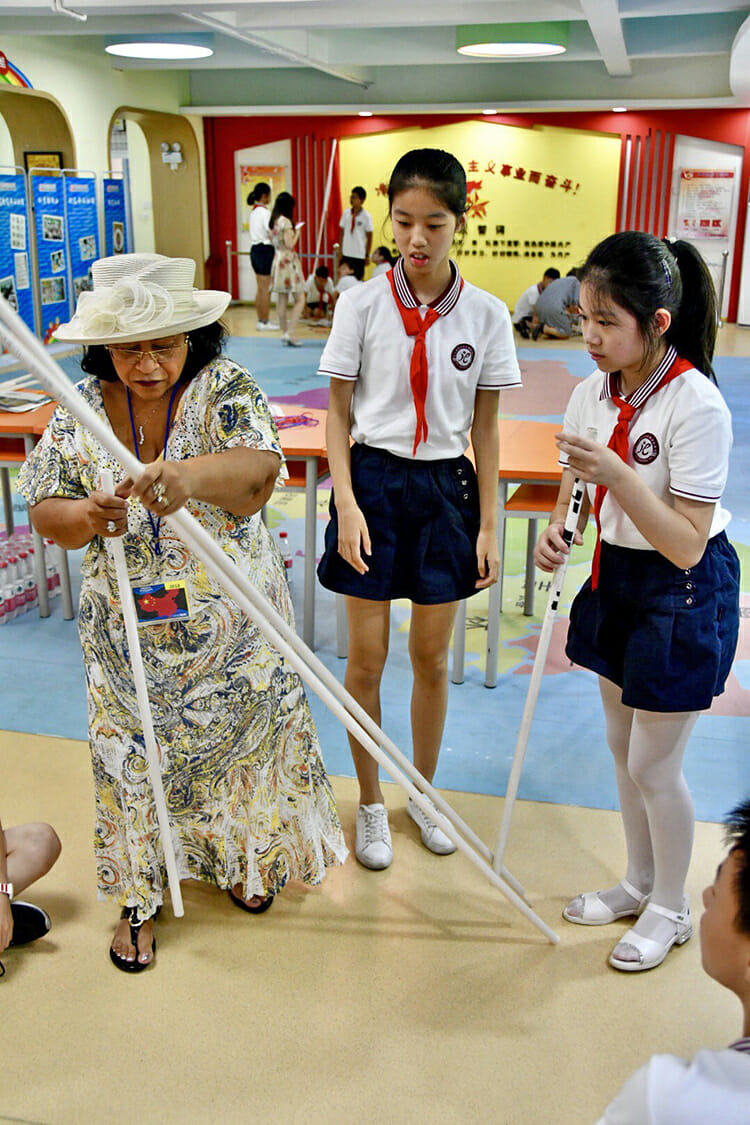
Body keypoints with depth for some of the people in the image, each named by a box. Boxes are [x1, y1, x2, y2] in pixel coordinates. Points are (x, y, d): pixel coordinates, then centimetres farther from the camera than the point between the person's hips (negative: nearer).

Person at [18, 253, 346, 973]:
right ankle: (138, 895, 33)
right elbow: (46, 511, -6)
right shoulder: (82, 409, -5)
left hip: (231, 622, -1)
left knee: (242, 738, 15)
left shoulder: (226, 389, -12)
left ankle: (245, 860, 43)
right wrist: (86, 517, -30)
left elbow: (257, 470, -30)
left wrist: (190, 476, -52)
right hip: (129, 631, 1)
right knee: (135, 752, 11)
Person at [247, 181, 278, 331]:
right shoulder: (264, 212, -14)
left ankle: (260, 320, 18)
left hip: (255, 249, 9)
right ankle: (265, 322, -2)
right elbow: (271, 234, -18)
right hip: (265, 250, -9)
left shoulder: (253, 212, 13)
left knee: (260, 288, 13)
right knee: (266, 289, -5)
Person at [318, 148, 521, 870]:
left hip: (446, 487, 1)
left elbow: (485, 429, 2)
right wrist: (346, 502, -13)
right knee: (366, 660, 5)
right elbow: (338, 413, -1)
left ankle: (423, 792, 34)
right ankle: (371, 805, 26)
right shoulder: (361, 303, -5)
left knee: (431, 658, 11)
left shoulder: (486, 315, -2)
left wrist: (488, 525, 0)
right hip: (374, 481, -1)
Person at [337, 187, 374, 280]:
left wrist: (367, 255, -2)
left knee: (358, 279, 1)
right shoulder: (346, 213, 4)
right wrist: (340, 250, 6)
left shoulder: (366, 216, -6)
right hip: (345, 254, 3)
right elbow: (342, 233, 10)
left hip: (359, 255, -3)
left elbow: (369, 238, -2)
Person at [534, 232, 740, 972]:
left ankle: (669, 909, 30)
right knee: (622, 747, 19)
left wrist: (617, 475, -35)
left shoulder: (696, 406, -25)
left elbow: (687, 546, -26)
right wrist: (558, 532, -13)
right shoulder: (595, 391, -5)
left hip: (683, 594, -7)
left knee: (653, 764, 5)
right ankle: (639, 882, 41)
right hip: (616, 579, 7)